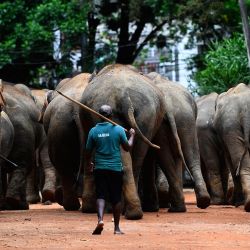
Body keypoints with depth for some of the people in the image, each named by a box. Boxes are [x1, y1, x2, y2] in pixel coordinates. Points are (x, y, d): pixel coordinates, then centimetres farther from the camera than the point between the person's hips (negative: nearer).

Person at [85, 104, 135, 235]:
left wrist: (88, 164, 24)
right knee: (116, 198, 8)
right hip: (116, 168, 0)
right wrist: (132, 135, 22)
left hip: (100, 168, 0)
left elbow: (88, 151, 5)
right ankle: (116, 228, 12)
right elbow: (127, 147, 4)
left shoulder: (94, 131, -2)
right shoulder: (118, 129, -5)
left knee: (101, 195, 0)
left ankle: (100, 219, -26)